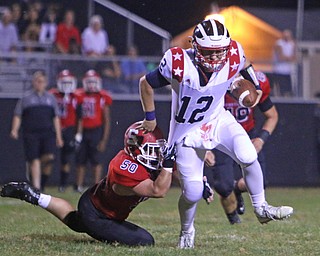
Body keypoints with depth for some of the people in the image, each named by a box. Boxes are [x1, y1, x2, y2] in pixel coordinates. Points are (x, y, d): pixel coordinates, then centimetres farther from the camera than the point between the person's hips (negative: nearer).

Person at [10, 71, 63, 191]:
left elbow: (56, 118, 17)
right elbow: (17, 116, 8)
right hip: (31, 133, -1)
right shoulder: (25, 99, 9)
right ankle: (36, 187, -7)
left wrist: (58, 136, 13)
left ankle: (43, 182, 4)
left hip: (48, 133, 1)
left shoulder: (51, 99, 16)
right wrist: (14, 130, -8)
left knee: (49, 157, -15)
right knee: (34, 160, -8)